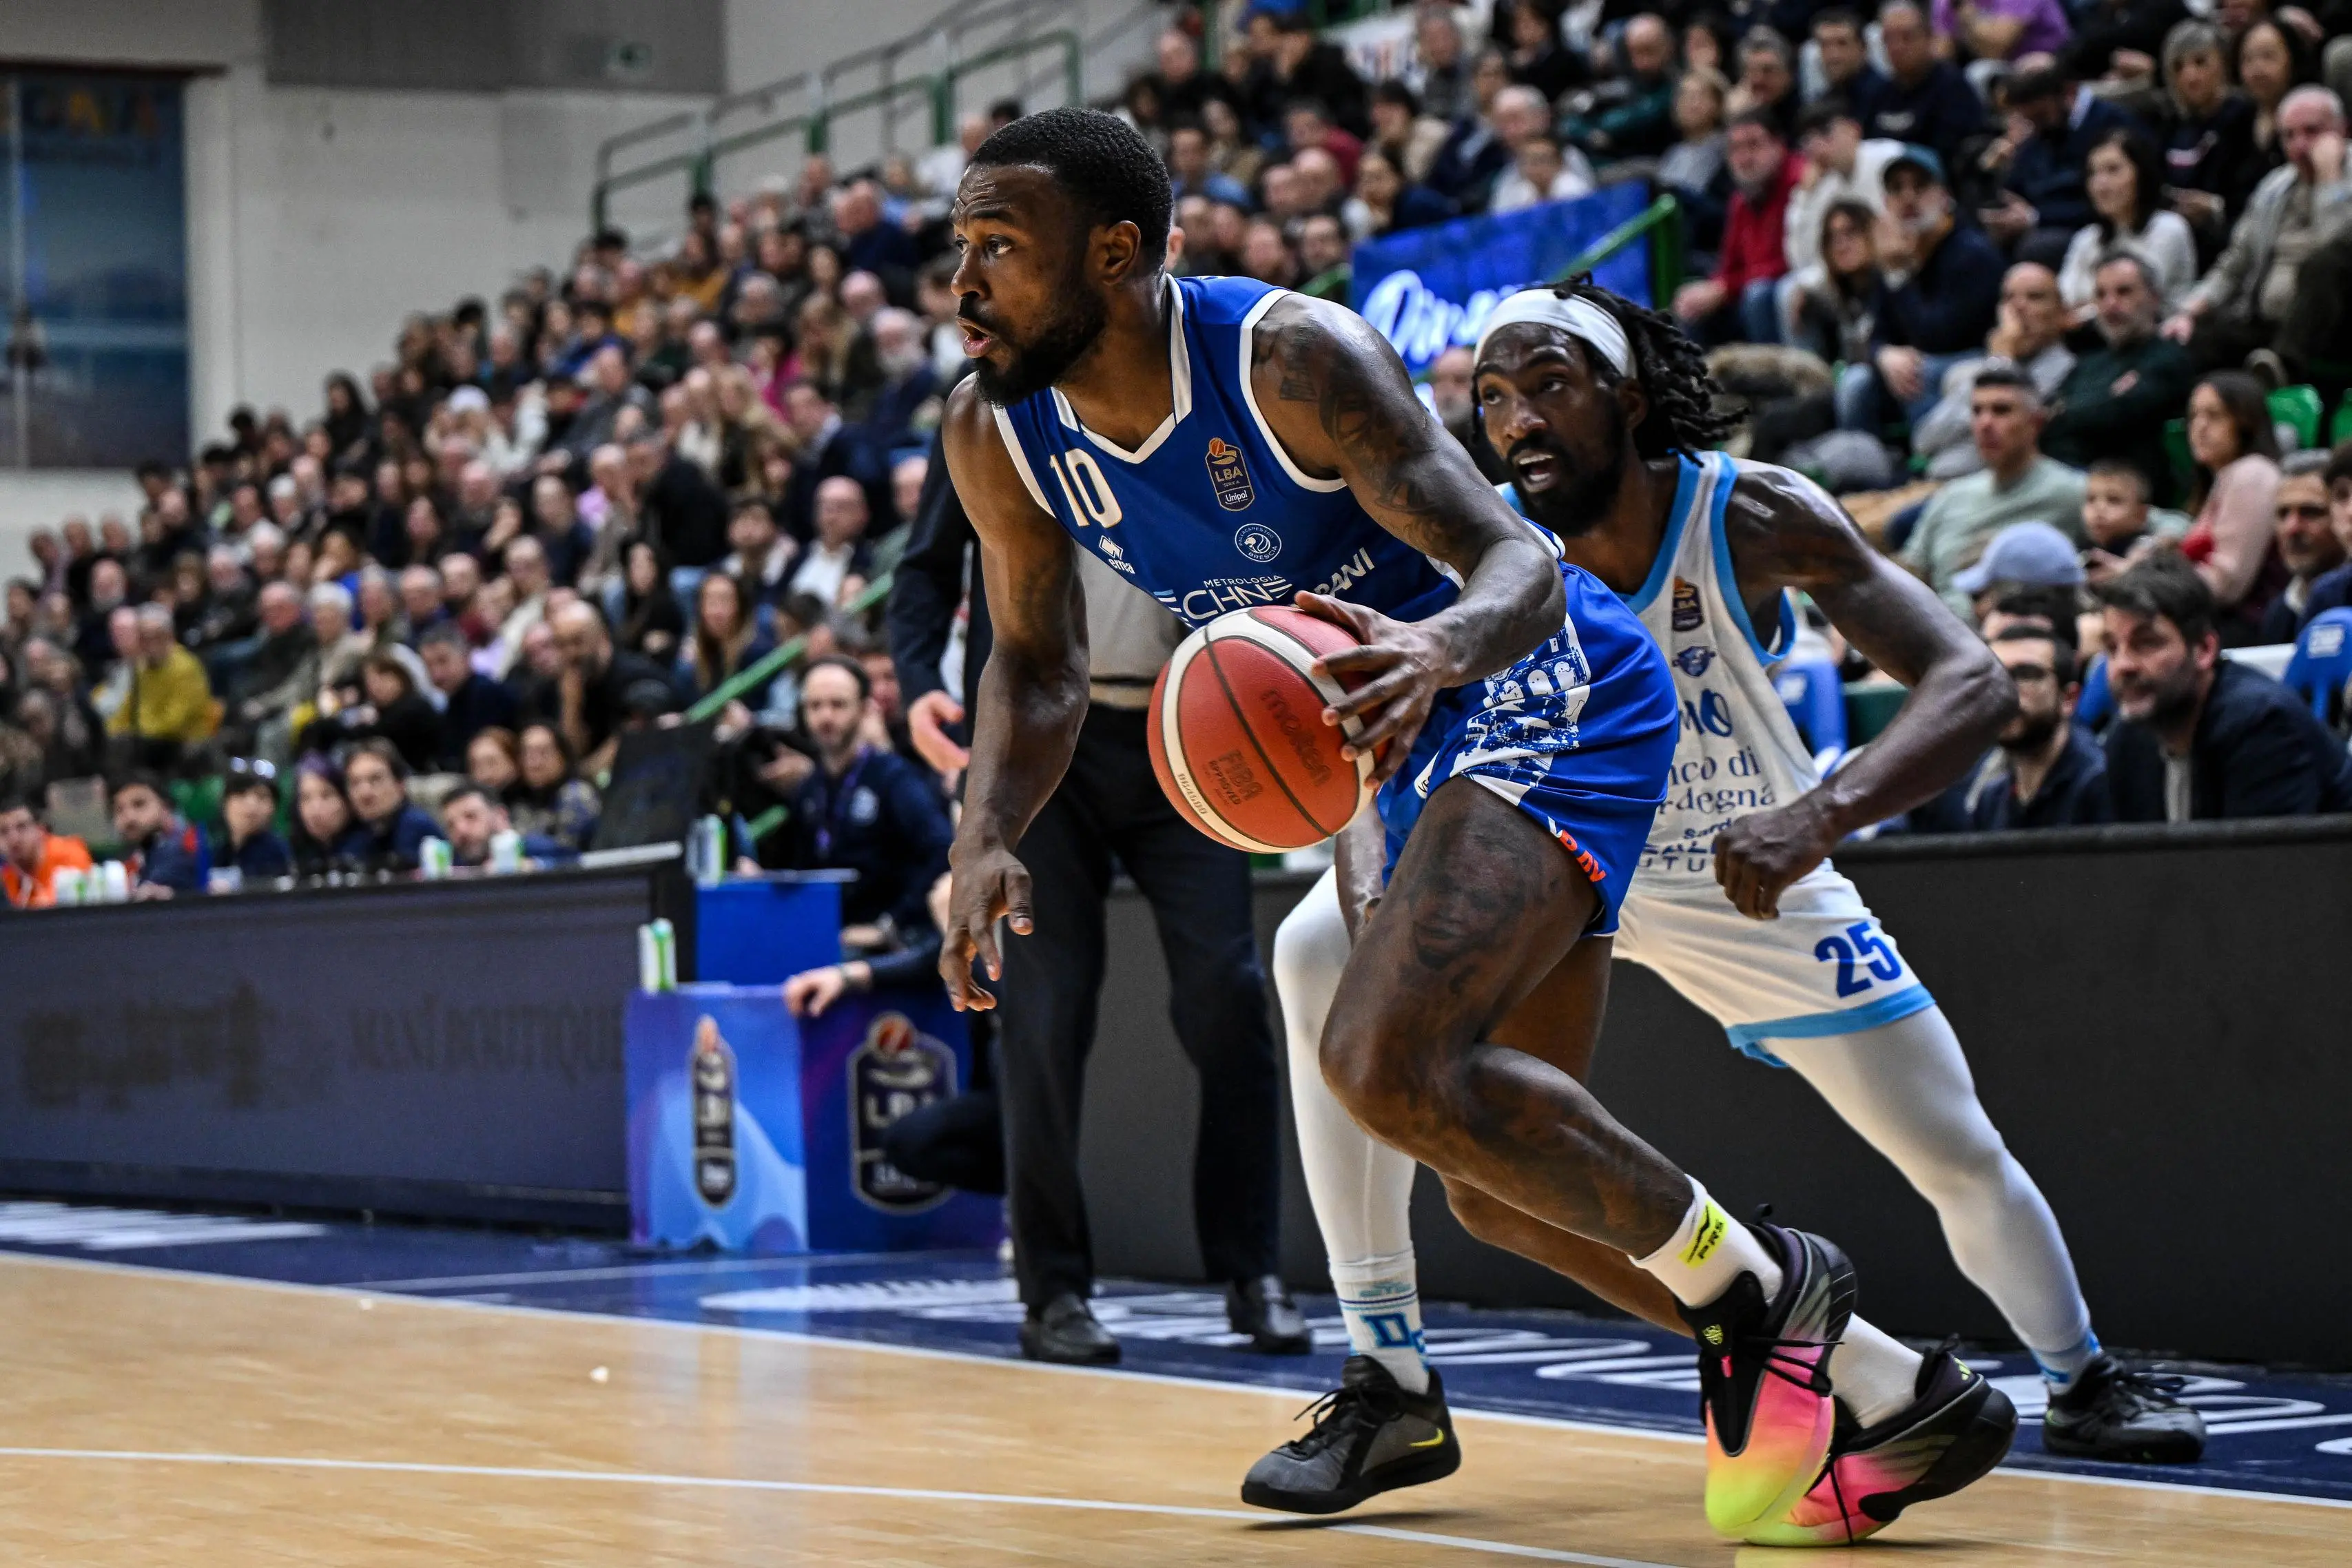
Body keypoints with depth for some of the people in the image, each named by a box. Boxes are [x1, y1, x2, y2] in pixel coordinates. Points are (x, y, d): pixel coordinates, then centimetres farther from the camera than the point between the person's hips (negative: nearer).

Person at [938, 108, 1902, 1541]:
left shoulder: (1292, 357, -26)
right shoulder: (999, 433, -6)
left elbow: (1522, 563, -30)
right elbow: (1038, 669, 7)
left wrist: (1438, 645, -53)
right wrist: (987, 841, -12)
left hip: (1548, 692, -9)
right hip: (1404, 729, 9)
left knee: (1394, 1061, -28)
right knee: (1501, 1166, 13)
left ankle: (1757, 1288, -9)